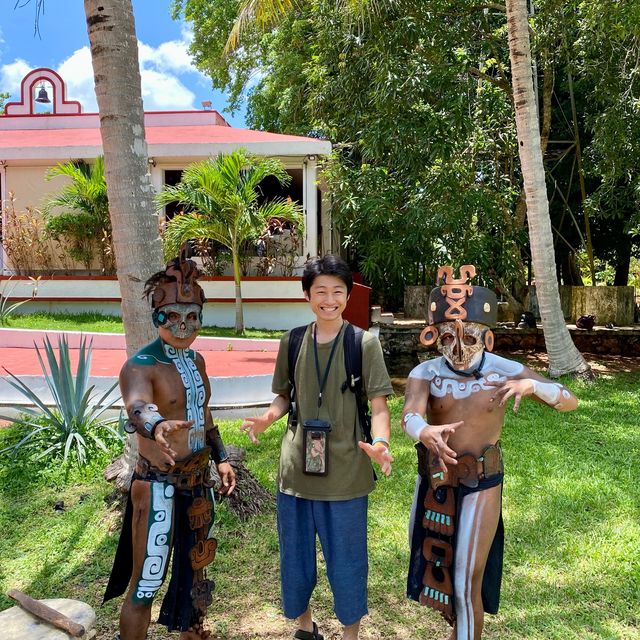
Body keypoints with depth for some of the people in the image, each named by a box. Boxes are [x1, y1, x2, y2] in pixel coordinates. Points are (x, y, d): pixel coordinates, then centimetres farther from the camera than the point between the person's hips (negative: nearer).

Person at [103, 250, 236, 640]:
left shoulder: (196, 360, 4)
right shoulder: (140, 366, -20)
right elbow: (137, 407, -42)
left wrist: (221, 457, 14)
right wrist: (157, 426, -64)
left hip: (198, 480, 8)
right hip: (160, 486, -7)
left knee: (196, 567, 24)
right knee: (146, 584, 5)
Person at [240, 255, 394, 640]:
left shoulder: (365, 343, -7)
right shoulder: (291, 342, 2)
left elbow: (379, 405, -9)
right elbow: (285, 396, 11)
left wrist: (380, 443, -29)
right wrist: (268, 418, -10)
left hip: (346, 473, -3)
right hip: (297, 468, 3)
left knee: (347, 560, 12)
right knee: (295, 556, 18)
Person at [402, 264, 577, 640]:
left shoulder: (504, 370, -12)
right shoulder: (425, 373, -11)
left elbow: (570, 401, -12)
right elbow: (410, 415, -29)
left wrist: (531, 385, -34)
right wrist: (425, 432, -53)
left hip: (480, 483, -3)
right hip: (434, 479, 3)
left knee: (467, 580, 1)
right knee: (430, 564, 22)